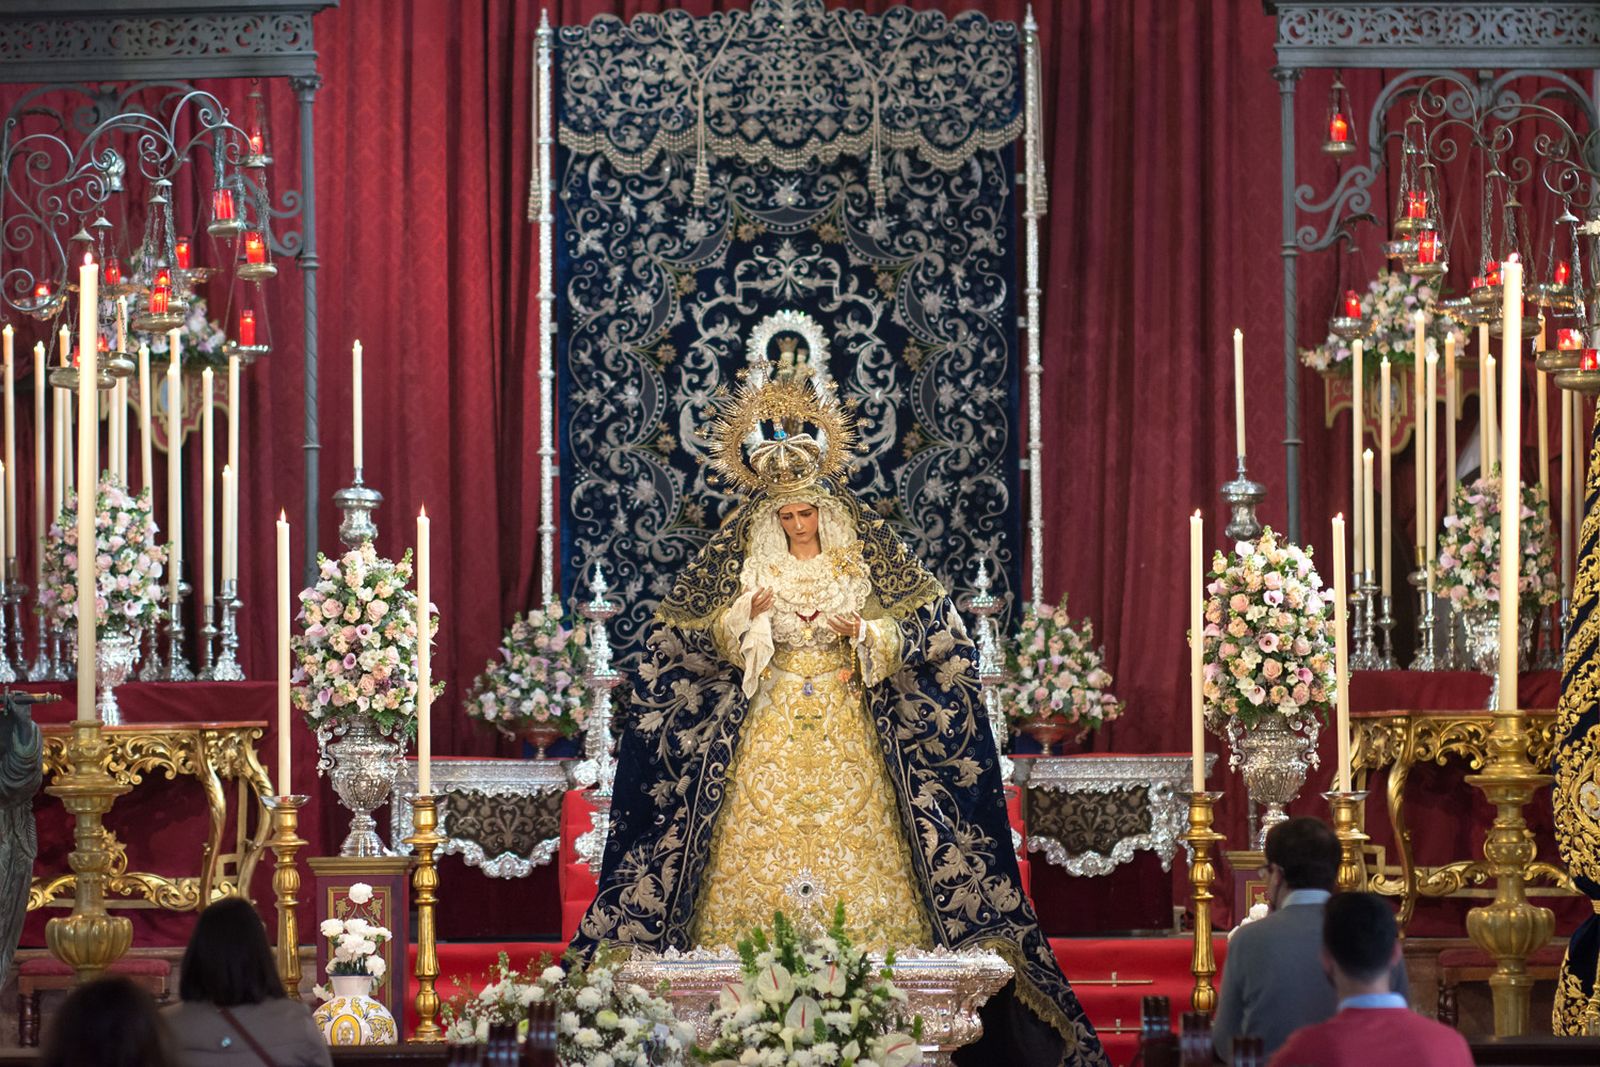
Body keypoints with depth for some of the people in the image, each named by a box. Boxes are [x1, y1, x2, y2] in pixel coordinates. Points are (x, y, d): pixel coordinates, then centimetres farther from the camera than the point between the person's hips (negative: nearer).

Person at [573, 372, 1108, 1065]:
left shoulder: (861, 562, 3)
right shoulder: (751, 566, 5)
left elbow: (912, 632, 3)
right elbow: (715, 641, 6)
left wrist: (863, 631, -15)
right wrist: (747, 614, -13)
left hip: (845, 722, 0)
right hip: (768, 725, 0)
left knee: (849, 827, -6)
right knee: (767, 838, -6)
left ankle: (855, 960, -4)